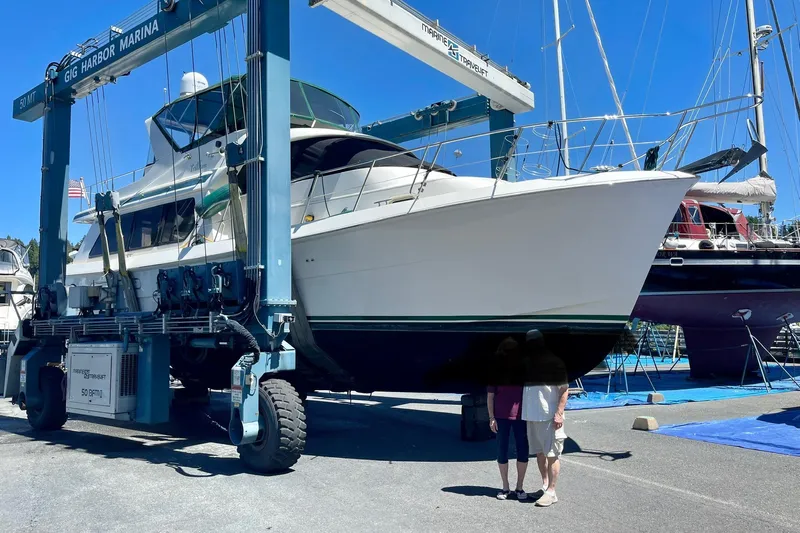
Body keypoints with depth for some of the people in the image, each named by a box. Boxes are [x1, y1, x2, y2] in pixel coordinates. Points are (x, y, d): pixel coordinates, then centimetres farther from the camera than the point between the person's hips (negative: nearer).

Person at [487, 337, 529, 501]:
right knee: (502, 451, 5)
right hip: (501, 416, -1)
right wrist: (491, 417, -4)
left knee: (523, 452, 2)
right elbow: (490, 396, 2)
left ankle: (519, 487, 17)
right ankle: (505, 487, 18)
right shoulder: (497, 371, 1)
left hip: (521, 416, 1)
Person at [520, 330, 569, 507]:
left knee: (552, 454, 0)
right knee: (539, 453, 15)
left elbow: (564, 389, -9)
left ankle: (551, 491, 6)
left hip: (550, 417, -6)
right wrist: (523, 413, 12)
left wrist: (559, 413, -16)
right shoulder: (527, 363, 9)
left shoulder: (555, 362, -8)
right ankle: (545, 485, 27)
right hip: (531, 416, 6)